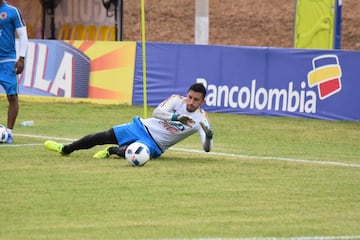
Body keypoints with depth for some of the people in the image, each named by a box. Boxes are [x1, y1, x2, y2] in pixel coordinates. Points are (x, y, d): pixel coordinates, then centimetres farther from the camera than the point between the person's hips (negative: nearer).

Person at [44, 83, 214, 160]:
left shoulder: (201, 119, -13)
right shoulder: (177, 100, -8)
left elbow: (206, 148, -21)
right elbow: (157, 112, -24)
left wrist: (209, 136, -44)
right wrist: (176, 117, -41)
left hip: (153, 145, -3)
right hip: (142, 127, 3)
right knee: (103, 137, 1)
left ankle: (112, 151, 0)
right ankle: (65, 149, 23)